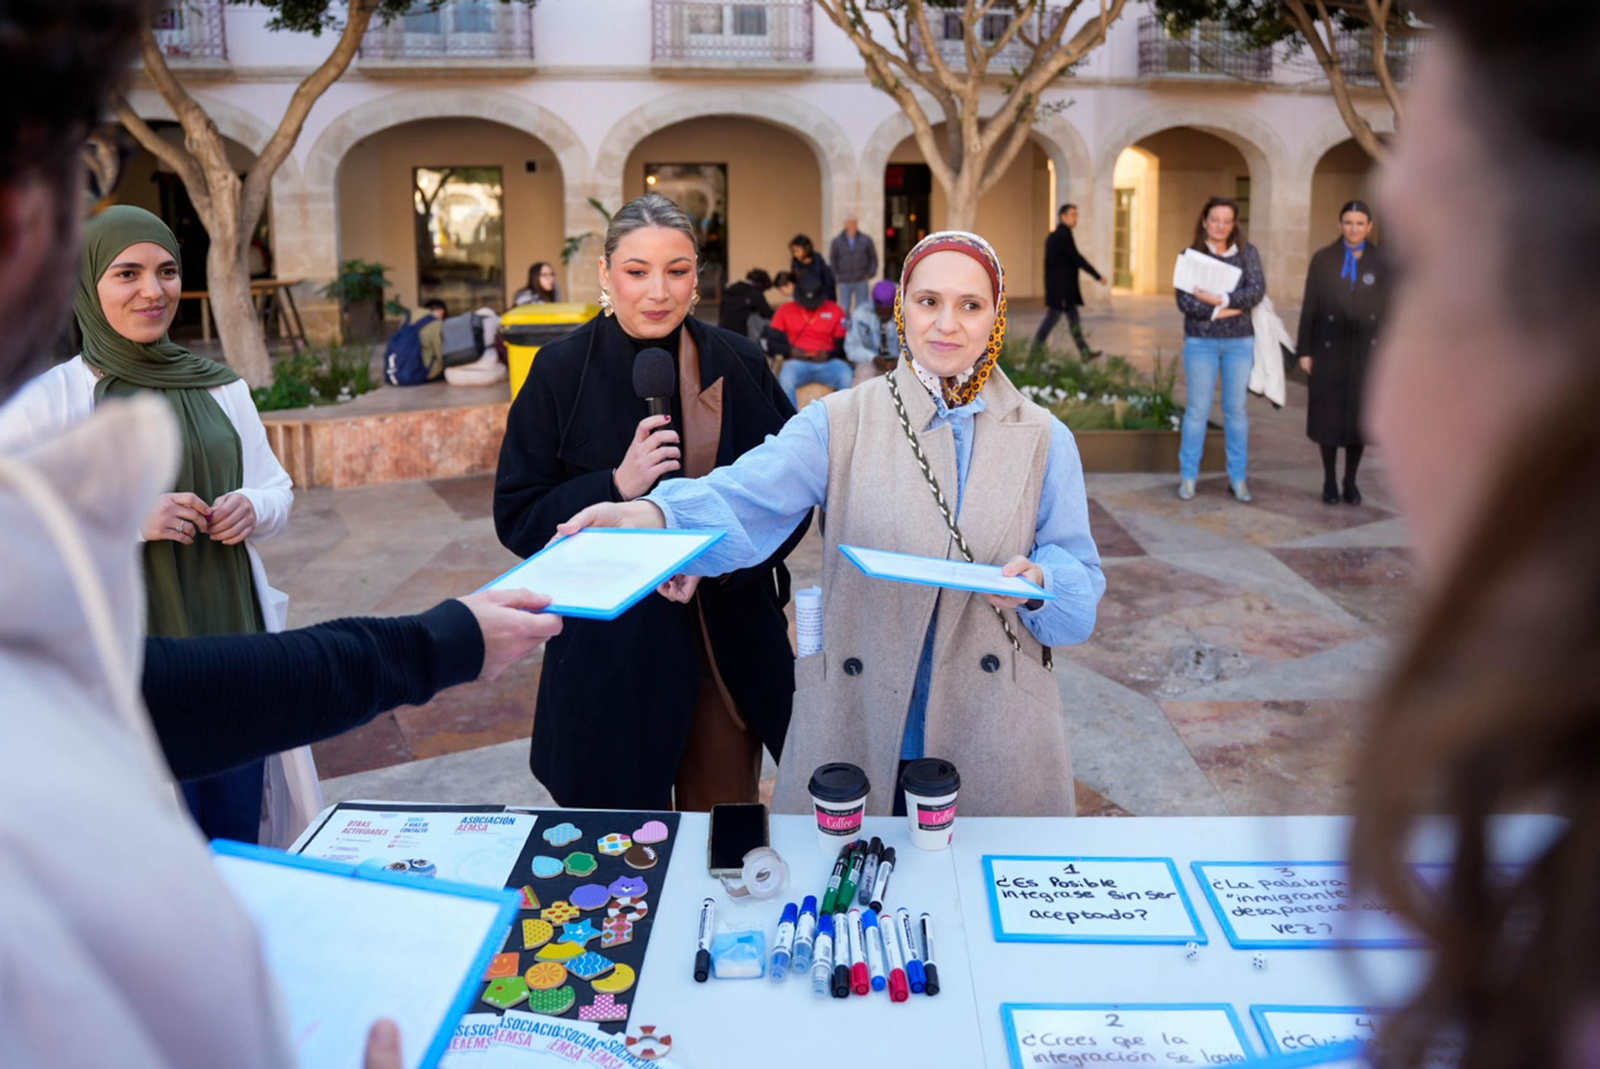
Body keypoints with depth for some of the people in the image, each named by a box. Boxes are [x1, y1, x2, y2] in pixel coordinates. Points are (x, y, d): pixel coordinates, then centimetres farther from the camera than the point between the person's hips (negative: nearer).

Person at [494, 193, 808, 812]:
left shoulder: (739, 365, 0)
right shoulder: (562, 372, -4)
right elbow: (516, 517, -4)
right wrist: (617, 487, -19)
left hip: (731, 644, 2)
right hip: (613, 649, -1)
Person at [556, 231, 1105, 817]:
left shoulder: (1043, 439, 2)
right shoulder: (839, 422, -3)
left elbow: (1082, 578, 3)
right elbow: (748, 495, -20)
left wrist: (1038, 581, -20)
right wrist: (653, 515, -41)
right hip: (855, 726, -1)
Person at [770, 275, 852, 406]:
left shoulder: (835, 311, 9)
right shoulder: (785, 310, 10)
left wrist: (829, 354, -13)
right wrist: (790, 350, -11)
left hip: (828, 362, 0)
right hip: (798, 362, 0)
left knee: (847, 379, -32)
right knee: (786, 379, -35)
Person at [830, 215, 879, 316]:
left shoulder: (866, 240, 4)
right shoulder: (837, 242, 4)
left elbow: (873, 257, 10)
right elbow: (832, 259, 11)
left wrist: (870, 274, 1)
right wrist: (836, 275, 2)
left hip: (862, 281, 0)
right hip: (844, 282, 0)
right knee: (844, 309, 0)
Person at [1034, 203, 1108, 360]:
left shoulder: (1052, 236, 14)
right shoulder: (1064, 235, -14)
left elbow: (1047, 264, 15)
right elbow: (1077, 259, -17)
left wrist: (1049, 292, 18)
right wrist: (1098, 276, -13)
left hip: (1056, 287, 10)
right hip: (1063, 287, -10)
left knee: (1074, 319, 12)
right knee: (1053, 317, -7)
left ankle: (1085, 352, 17)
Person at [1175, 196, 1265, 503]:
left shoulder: (1247, 253, 3)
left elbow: (1257, 291, -10)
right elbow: (1184, 301, -10)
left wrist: (1220, 299, -20)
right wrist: (1222, 311, -15)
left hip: (1240, 342, 1)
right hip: (1201, 342, -1)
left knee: (1236, 409, 6)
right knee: (1198, 409, 2)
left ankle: (1238, 478, 14)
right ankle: (1188, 476, 11)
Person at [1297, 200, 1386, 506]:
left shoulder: (1383, 262, 3)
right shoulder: (1323, 259, 1)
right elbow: (1309, 308, 0)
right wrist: (1305, 351, -3)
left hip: (1367, 351, 1)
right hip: (1329, 350, -1)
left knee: (1359, 416, 4)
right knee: (1329, 416, 4)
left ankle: (1351, 481, 18)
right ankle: (1329, 481, 16)